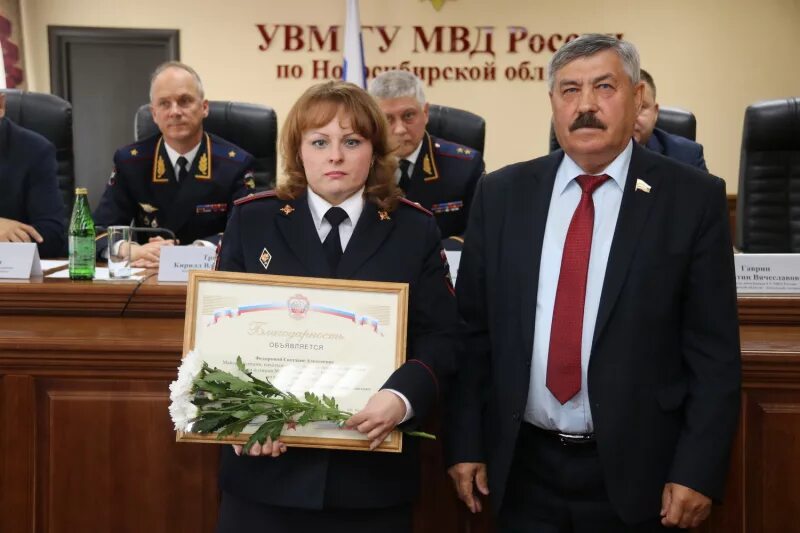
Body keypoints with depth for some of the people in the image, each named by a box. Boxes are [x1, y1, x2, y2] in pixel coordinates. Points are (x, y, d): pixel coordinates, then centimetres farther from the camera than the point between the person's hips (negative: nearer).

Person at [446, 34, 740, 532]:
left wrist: (698, 470, -9)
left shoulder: (693, 197, -5)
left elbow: (713, 351, -5)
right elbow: (472, 331, 4)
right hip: (522, 466, 2)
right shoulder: (502, 194, 2)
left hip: (633, 470, -2)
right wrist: (465, 443, 2)